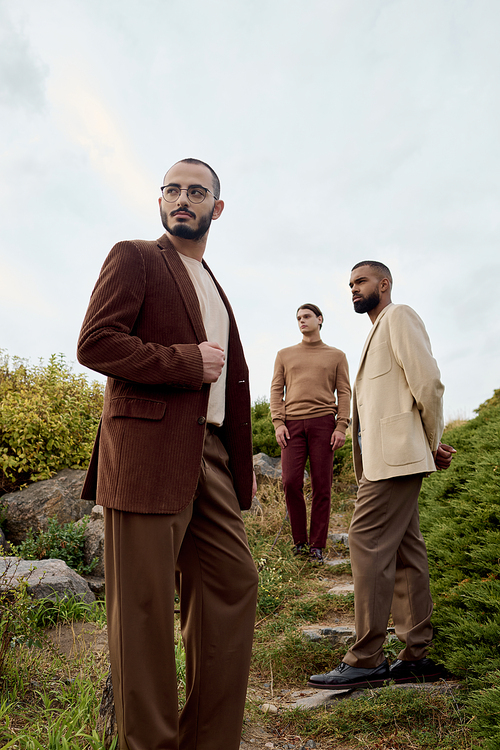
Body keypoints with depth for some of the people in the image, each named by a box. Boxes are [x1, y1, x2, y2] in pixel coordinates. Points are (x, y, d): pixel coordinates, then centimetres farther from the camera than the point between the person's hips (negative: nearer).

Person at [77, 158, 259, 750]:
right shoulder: (133, 258, 4)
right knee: (145, 604, 0)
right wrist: (187, 363, -12)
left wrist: (242, 465, 18)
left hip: (209, 452, 8)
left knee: (233, 583, 9)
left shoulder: (211, 286, 26)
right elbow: (94, 343, -10)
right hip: (148, 451, -7)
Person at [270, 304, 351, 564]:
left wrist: (341, 426, -5)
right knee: (291, 482, -8)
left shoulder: (336, 356, 14)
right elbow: (276, 390, 11)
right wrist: (278, 423, -2)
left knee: (321, 487, -2)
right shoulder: (285, 355, 18)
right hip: (292, 424, 1)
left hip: (323, 423, -1)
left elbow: (344, 393, 7)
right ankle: (299, 540, 10)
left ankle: (317, 546, 7)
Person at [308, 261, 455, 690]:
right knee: (404, 551, 9)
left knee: (367, 543, -10)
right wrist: (428, 448, 13)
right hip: (385, 459, 10)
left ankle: (366, 660, -3)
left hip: (395, 456, -10)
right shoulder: (380, 331, 26)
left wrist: (433, 444, -4)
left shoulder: (399, 317, -3)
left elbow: (429, 382, -13)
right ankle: (417, 655, 16)